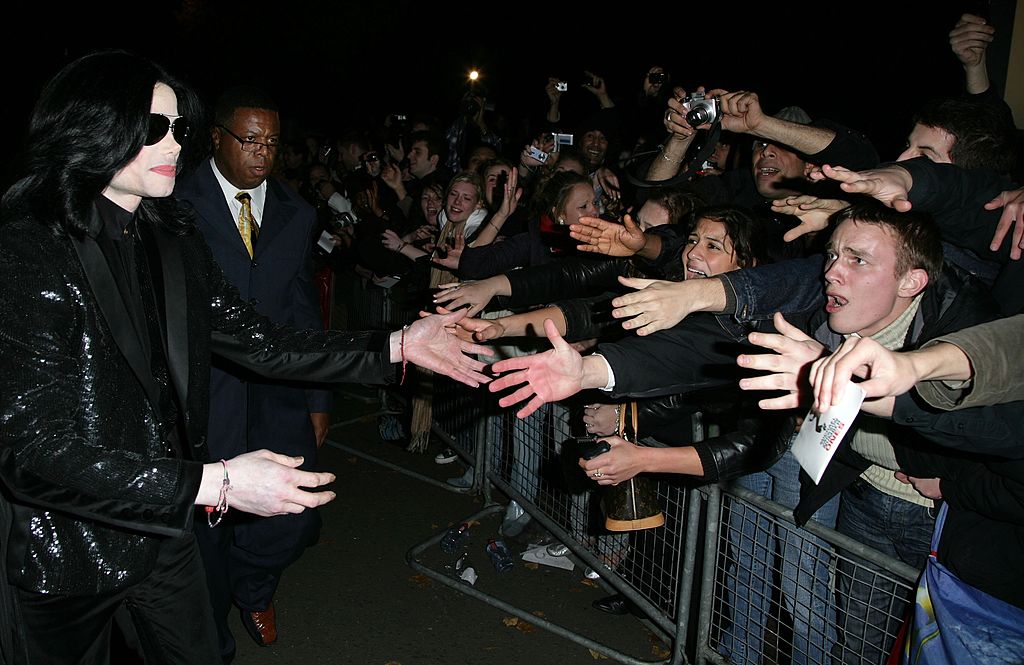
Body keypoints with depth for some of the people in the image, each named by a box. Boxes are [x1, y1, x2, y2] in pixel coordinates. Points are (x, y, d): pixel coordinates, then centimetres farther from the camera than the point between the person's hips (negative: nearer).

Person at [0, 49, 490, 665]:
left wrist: (398, 346, -7)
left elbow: (260, 341, 1)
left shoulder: (173, 238, 1)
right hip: (64, 553, -5)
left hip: (162, 530, 6)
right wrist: (214, 483, -32)